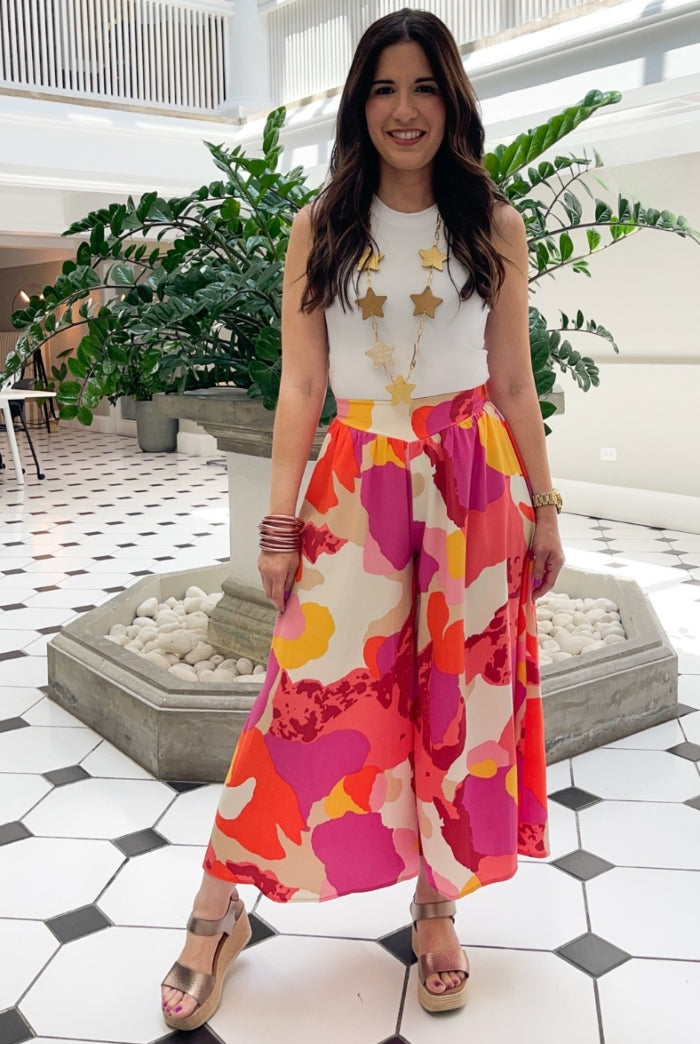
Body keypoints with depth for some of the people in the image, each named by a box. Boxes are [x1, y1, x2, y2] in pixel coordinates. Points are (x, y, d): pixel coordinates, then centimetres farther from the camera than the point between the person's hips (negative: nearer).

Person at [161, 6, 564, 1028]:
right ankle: (218, 910, 13)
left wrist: (543, 510, 6)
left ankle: (438, 907, 25)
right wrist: (280, 521, -3)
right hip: (356, 483, -1)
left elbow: (514, 383, 8)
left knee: (462, 694, 6)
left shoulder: (495, 228, 6)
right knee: (314, 687, -4)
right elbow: (300, 386, 1)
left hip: (474, 481, 1)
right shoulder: (321, 228, 4)